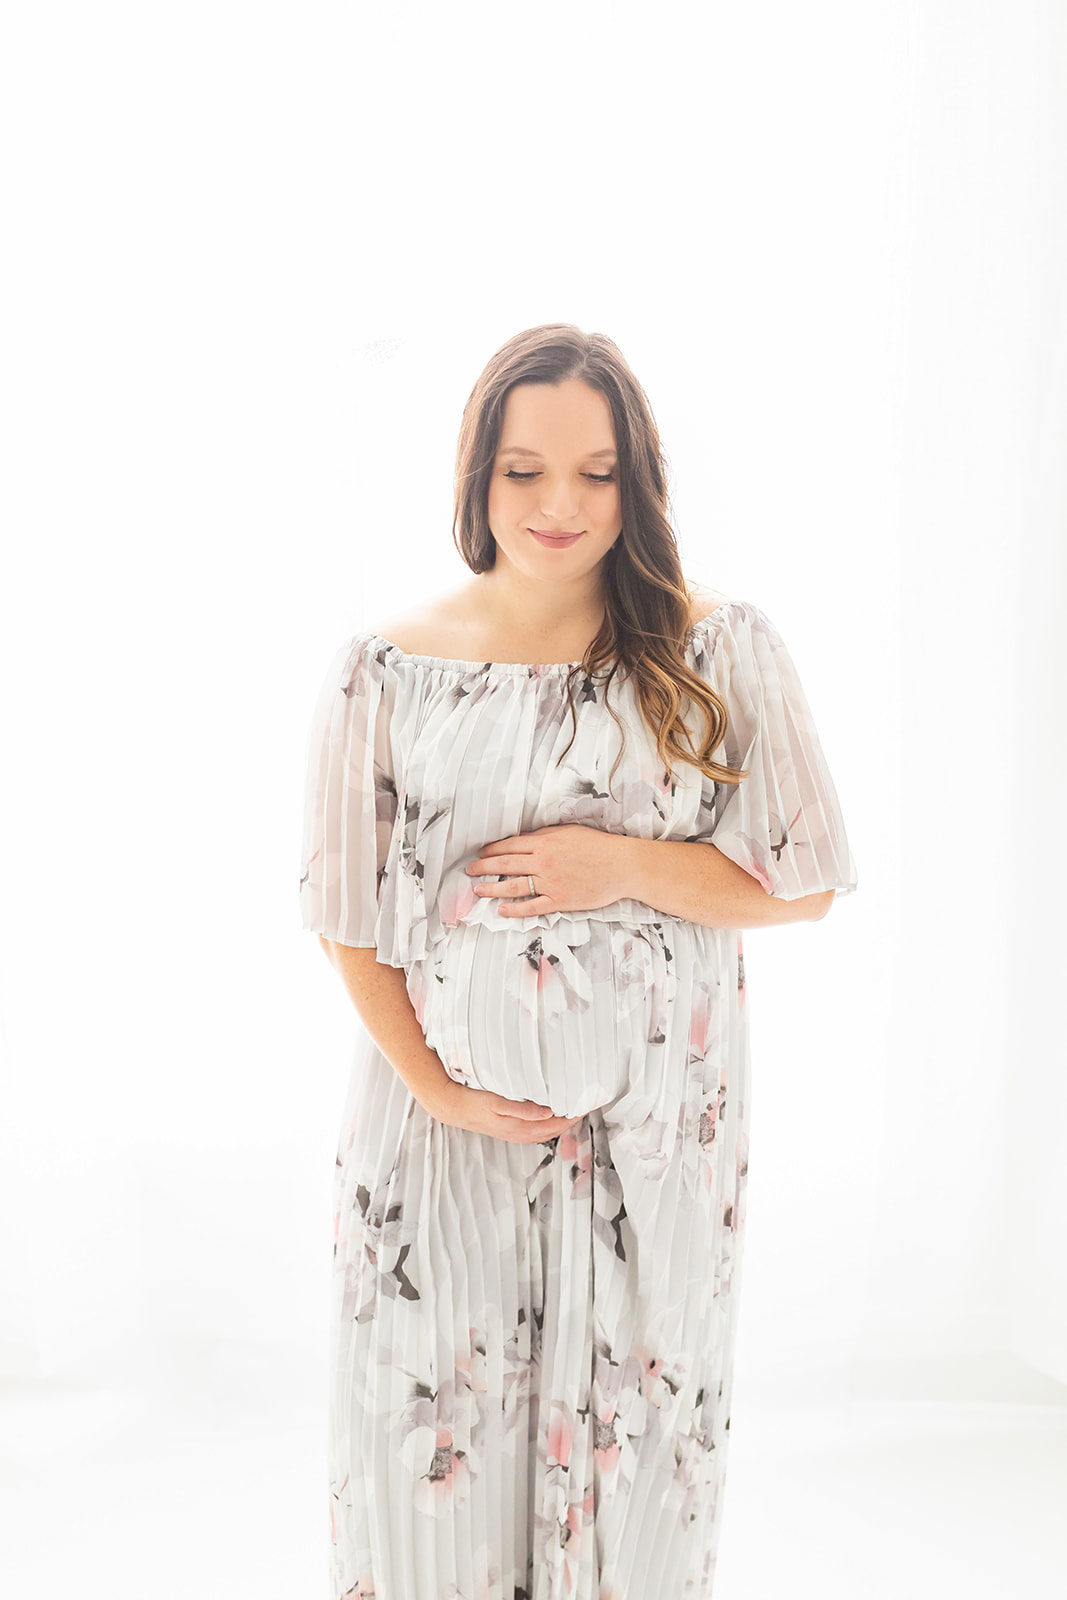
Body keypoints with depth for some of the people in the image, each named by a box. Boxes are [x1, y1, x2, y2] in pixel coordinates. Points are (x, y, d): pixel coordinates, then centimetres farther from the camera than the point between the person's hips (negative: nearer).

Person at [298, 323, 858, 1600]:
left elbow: (807, 881, -2)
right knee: (436, 1427, 14)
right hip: (440, 1124, 1)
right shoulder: (386, 669, -4)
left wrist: (626, 868, -16)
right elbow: (346, 916, 1)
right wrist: (431, 1084, -8)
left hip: (653, 1125, 0)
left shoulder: (721, 654, -5)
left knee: (630, 1433, 15)